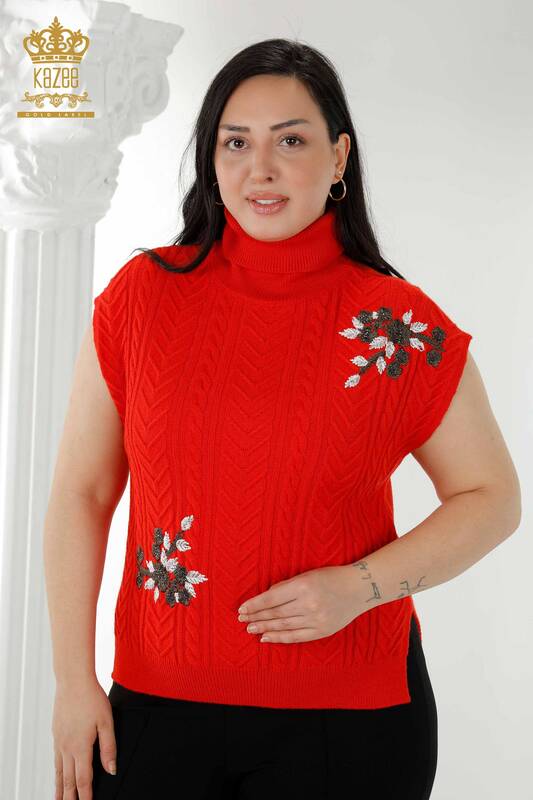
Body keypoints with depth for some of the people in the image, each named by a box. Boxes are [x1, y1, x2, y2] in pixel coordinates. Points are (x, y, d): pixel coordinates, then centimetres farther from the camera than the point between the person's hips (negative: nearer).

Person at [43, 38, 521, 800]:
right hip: (158, 703, 1)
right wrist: (74, 678, -2)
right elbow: (82, 493, 1)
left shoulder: (402, 325, -6)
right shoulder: (143, 294, -2)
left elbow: (491, 498, 2)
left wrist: (361, 587, -13)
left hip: (349, 718, -1)